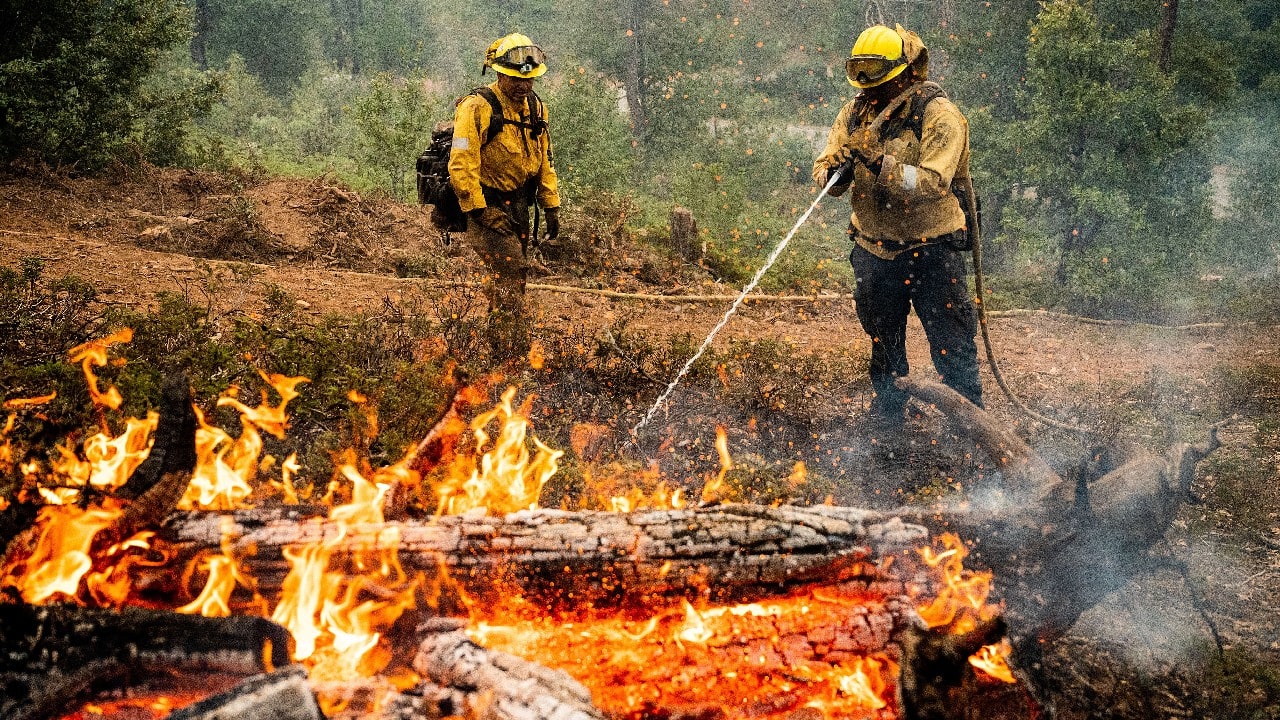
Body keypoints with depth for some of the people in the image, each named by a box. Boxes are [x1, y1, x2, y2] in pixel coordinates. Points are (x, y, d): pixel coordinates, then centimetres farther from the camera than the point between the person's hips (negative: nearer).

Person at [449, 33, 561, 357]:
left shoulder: (535, 108, 12)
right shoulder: (477, 107, -14)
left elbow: (544, 161, 21)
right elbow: (461, 165, -18)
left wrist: (552, 206, 15)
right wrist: (480, 211, -21)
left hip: (518, 208, 8)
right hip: (487, 206, -8)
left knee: (515, 280, 11)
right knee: (509, 273, -18)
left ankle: (512, 353, 19)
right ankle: (511, 355, -17)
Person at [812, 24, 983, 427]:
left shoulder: (938, 116, -15)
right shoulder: (854, 114, 2)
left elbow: (933, 183, -27)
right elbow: (823, 168, -2)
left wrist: (880, 163, -37)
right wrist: (834, 171, -26)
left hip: (930, 251, -5)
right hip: (874, 251, 5)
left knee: (952, 346, -1)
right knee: (883, 345, 19)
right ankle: (885, 420, 35)